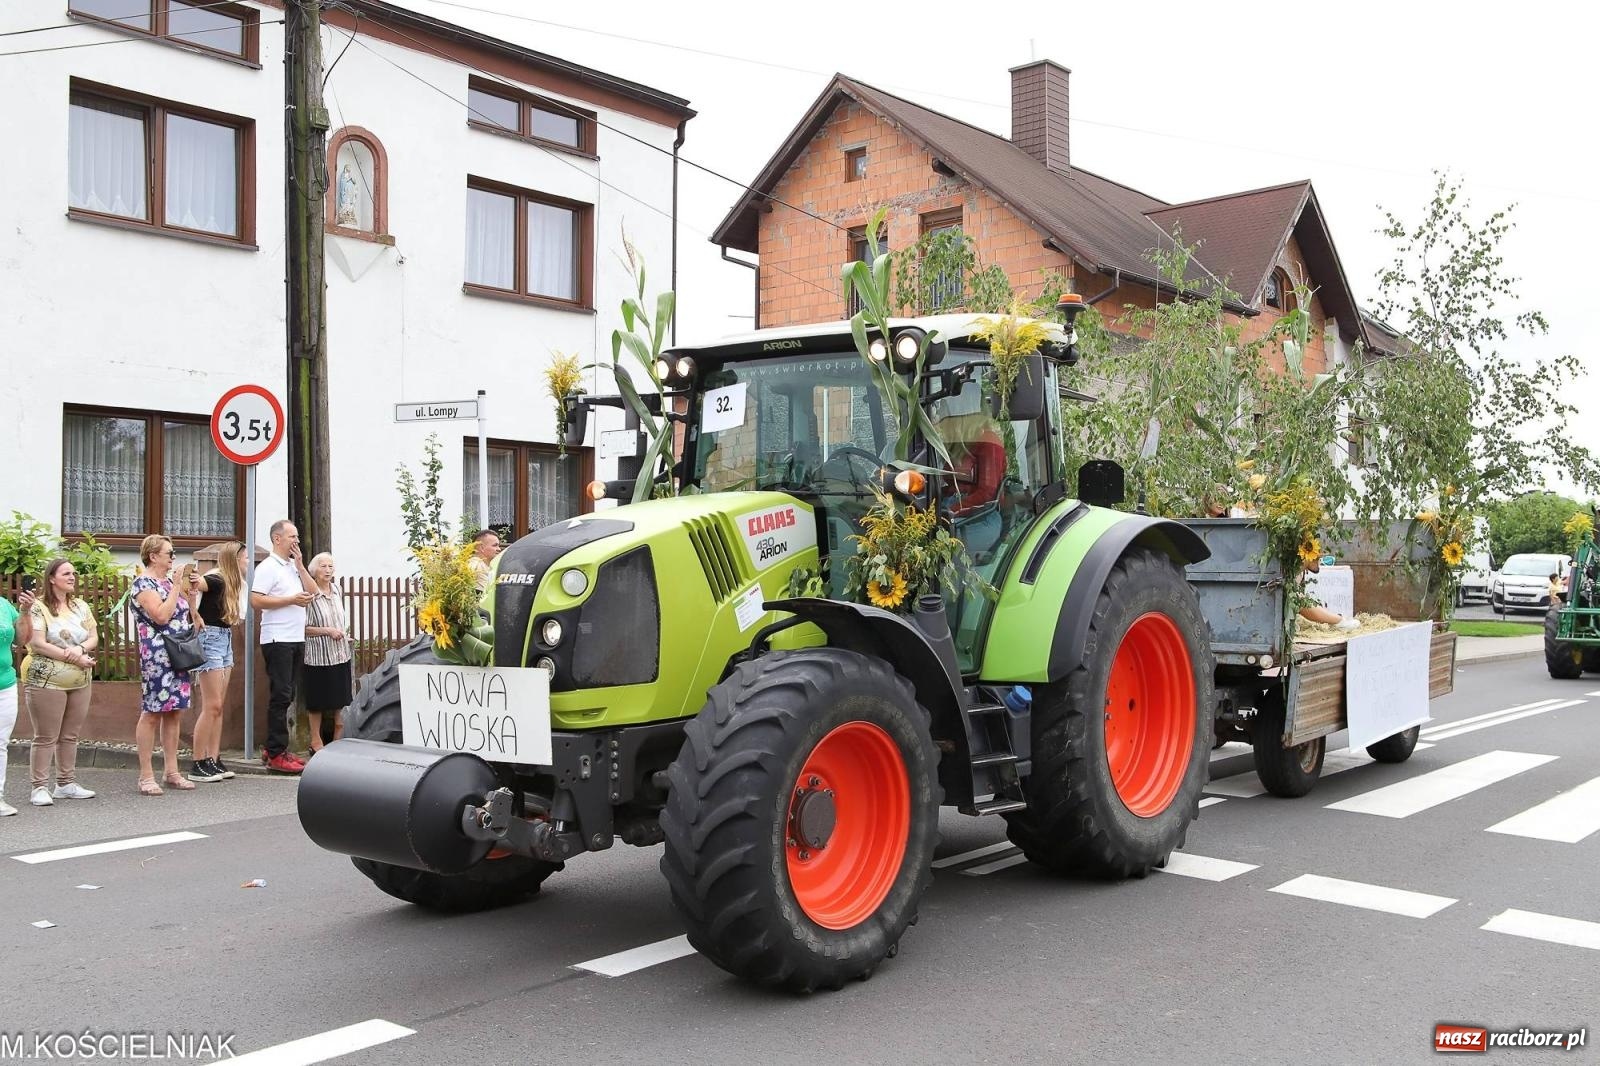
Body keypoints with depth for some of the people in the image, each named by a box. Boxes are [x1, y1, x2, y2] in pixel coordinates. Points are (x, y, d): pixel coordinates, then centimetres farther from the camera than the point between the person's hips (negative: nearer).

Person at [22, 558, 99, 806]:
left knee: (70, 736, 11)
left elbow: (94, 638, 10)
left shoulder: (81, 606, 12)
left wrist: (80, 649, -13)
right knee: (46, 737, -3)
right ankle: (40, 787, 3)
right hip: (47, 681, -6)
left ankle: (65, 783, 19)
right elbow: (37, 644, -15)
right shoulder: (38, 607, -7)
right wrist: (73, 658, -16)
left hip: (80, 682, 6)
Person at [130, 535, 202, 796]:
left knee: (174, 713, 9)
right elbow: (161, 616, -21)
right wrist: (177, 586, -15)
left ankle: (172, 772, 13)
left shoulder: (169, 581, 17)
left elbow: (188, 617, 20)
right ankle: (146, 776, -1)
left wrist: (193, 591, 8)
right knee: (152, 713, -5)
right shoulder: (144, 583, -7)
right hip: (157, 656, -8)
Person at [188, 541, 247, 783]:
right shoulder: (216, 580, -13)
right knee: (212, 706, -7)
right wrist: (196, 618, -20)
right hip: (210, 639, -9)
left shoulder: (232, 582, 12)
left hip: (226, 640, 9)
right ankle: (198, 765, -2)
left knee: (218, 706, 9)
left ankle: (214, 760, 13)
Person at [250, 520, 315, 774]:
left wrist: (300, 564, 4)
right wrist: (291, 600, -16)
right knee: (281, 695, -8)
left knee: (286, 695, 11)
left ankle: (273, 748, 18)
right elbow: (256, 600, -17)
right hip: (278, 640, -8)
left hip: (296, 639, 8)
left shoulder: (294, 566, 18)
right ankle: (276, 754, -4)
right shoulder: (268, 567, -8)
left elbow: (312, 591, 10)